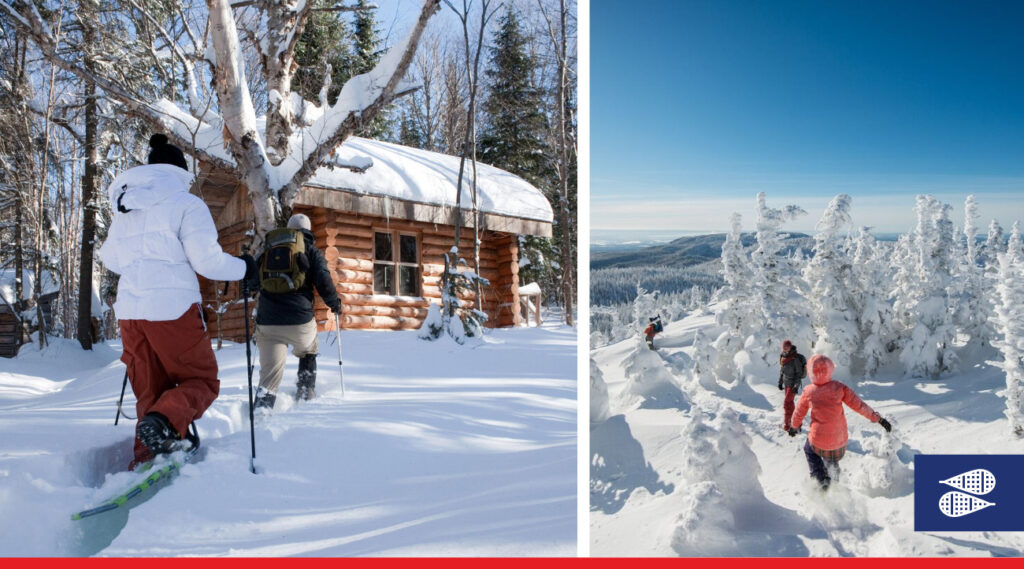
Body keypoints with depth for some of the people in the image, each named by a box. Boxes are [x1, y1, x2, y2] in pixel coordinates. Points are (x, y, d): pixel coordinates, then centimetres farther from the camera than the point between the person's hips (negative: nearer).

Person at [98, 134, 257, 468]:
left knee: (150, 392, 16)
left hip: (130, 311, 6)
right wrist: (243, 268, 7)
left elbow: (110, 258, 25)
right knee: (202, 380, 7)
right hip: (172, 308, -6)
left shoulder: (124, 209, 16)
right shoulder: (186, 204, -4)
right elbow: (207, 260, -10)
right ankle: (164, 421, -21)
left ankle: (145, 461, 11)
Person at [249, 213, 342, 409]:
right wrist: (335, 303, 11)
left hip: (267, 322, 2)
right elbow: (323, 281, -5)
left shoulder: (268, 251, 16)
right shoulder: (311, 251, 7)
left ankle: (262, 407, -18)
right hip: (300, 321, -1)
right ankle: (305, 393, 26)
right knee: (308, 354, 29)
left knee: (270, 371, 0)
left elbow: (252, 283, 19)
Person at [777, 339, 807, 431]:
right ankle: (792, 422, 26)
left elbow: (799, 373, -17)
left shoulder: (795, 358, -19)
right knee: (789, 403, 15)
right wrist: (780, 382, 14)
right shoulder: (783, 357, 3)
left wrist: (796, 386, -20)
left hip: (793, 384, -8)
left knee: (786, 403, -10)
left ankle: (786, 424, -5)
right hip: (786, 383, 8)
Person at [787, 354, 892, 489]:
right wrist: (878, 419, 1)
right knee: (832, 461, 33)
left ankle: (821, 477, 16)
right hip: (840, 442, 2)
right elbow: (859, 406, -11)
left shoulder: (808, 392, -12)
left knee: (808, 450, 31)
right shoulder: (839, 388, -14)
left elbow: (798, 414, 3)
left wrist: (795, 427, 23)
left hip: (819, 443, -2)